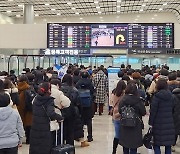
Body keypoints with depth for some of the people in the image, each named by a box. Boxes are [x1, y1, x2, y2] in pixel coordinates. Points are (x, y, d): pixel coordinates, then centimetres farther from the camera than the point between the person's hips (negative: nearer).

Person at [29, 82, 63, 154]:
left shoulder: (36, 99, 4)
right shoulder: (49, 101, -14)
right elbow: (51, 113, -29)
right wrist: (60, 118, -14)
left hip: (35, 129, 5)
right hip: (45, 130, -5)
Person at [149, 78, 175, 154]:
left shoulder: (157, 96, -10)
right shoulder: (171, 96, 4)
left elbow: (153, 111, -10)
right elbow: (172, 109, 12)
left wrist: (151, 123, -4)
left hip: (159, 124, -5)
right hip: (169, 123, 5)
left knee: (156, 144, 4)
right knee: (168, 145, 11)